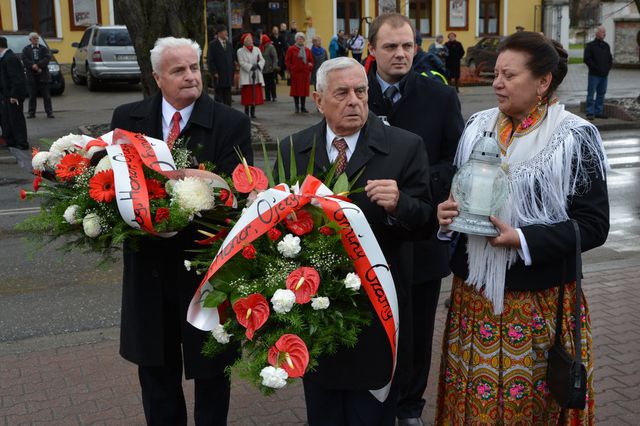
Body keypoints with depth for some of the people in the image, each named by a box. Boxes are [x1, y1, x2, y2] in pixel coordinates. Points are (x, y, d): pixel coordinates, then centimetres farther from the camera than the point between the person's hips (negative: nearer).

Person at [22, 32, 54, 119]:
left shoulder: (44, 48, 9)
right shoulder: (26, 49, 9)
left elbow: (47, 58, -7)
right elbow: (25, 60, -5)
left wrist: (38, 65, -18)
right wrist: (33, 66, -18)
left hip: (43, 75, 0)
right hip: (31, 76, 0)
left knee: (46, 95, 1)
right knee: (32, 95, 3)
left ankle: (49, 112, 3)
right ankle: (31, 112, 8)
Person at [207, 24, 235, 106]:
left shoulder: (229, 44, 14)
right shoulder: (213, 45, -3)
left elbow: (232, 59, 18)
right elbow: (209, 61, -6)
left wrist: (232, 71, 8)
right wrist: (214, 72, -12)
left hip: (228, 75, 5)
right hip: (218, 76, -5)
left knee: (227, 96, 7)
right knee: (219, 95, -3)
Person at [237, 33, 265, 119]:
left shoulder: (257, 50, 13)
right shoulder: (240, 51, 1)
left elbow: (262, 60, 6)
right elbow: (242, 63, -10)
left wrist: (258, 65, -14)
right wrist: (251, 67, -18)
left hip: (256, 76, 4)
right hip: (246, 76, -4)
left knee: (256, 94, 3)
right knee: (247, 94, -5)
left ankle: (253, 111, 11)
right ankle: (246, 111, 2)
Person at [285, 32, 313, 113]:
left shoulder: (307, 50, 12)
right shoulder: (291, 49, 1)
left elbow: (311, 60, 19)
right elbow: (287, 60, 1)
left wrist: (310, 66, 5)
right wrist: (290, 69, -5)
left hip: (305, 73, 3)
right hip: (295, 73, -3)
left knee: (304, 90, 3)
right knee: (296, 90, 0)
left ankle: (303, 107, 10)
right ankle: (297, 107, 7)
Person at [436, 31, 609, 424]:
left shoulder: (576, 137, -10)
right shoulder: (477, 126, 4)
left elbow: (594, 225, -11)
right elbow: (456, 189, 16)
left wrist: (523, 240, -21)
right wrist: (447, 211, -7)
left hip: (539, 299, -4)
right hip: (474, 291, 4)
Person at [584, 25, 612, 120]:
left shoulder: (606, 45, 16)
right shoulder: (590, 45, -4)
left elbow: (610, 58, 23)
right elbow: (587, 59, -10)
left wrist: (609, 67, 5)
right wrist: (596, 68, -15)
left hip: (604, 75, 6)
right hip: (594, 74, -6)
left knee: (601, 94, 9)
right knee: (591, 94, -5)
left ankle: (598, 112, 15)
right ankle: (590, 113, -2)